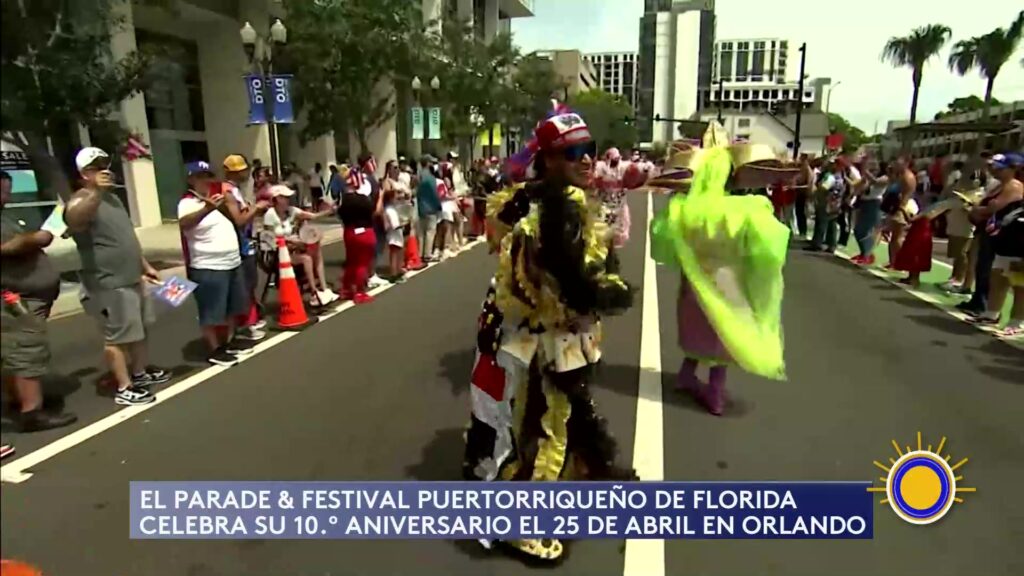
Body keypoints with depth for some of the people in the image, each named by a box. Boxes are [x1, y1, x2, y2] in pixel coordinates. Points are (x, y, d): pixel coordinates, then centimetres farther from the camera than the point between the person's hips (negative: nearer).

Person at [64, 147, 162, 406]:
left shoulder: (113, 198, 15)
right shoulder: (82, 200, -14)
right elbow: (73, 221, -40)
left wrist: (145, 266, 23)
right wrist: (95, 191, -54)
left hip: (132, 279, 10)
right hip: (108, 285, -9)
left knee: (141, 330, 19)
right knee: (118, 337, -3)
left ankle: (140, 373, 33)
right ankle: (124, 388, 7)